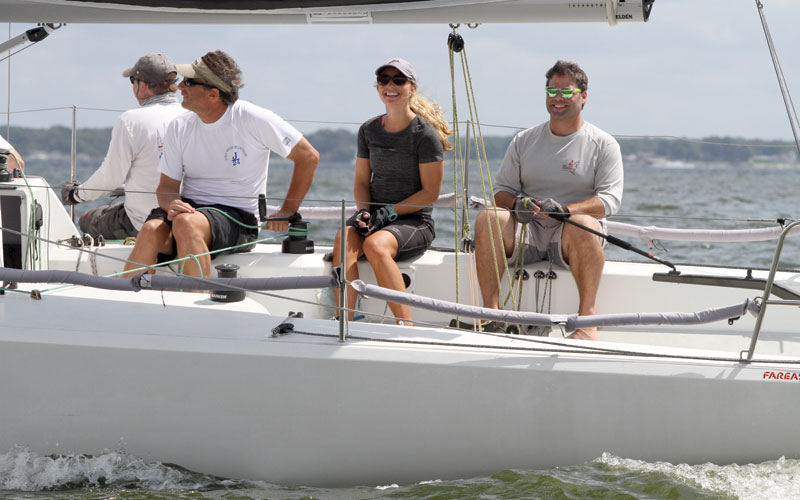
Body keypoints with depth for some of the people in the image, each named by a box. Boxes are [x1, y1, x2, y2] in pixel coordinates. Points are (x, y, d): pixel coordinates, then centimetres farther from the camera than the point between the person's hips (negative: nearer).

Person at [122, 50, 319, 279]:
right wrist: (171, 204, -20)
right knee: (152, 229, -30)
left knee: (186, 223, -36)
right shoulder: (179, 128, 5)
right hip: (189, 208, 4)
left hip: (237, 217, -4)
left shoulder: (254, 120, -8)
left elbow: (308, 157, -1)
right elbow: (167, 185, 6)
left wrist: (287, 212, -3)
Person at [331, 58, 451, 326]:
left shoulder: (425, 134, -6)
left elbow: (430, 192, -7)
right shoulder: (369, 130, 11)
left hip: (415, 221, -4)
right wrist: (364, 210, -6)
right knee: (344, 240, -29)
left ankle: (406, 326, -33)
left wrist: (388, 212, -14)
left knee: (375, 245, -36)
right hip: (376, 217, 5)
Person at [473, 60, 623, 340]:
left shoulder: (603, 144, 6)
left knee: (584, 224, -37)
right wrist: (517, 204, -12)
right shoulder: (524, 141, 16)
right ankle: (490, 310, -26)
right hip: (526, 233, 3)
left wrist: (564, 210, -23)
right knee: (488, 217, -26)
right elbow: (501, 190, 14)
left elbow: (610, 198, -5)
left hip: (570, 237, -3)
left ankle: (587, 317, -31)